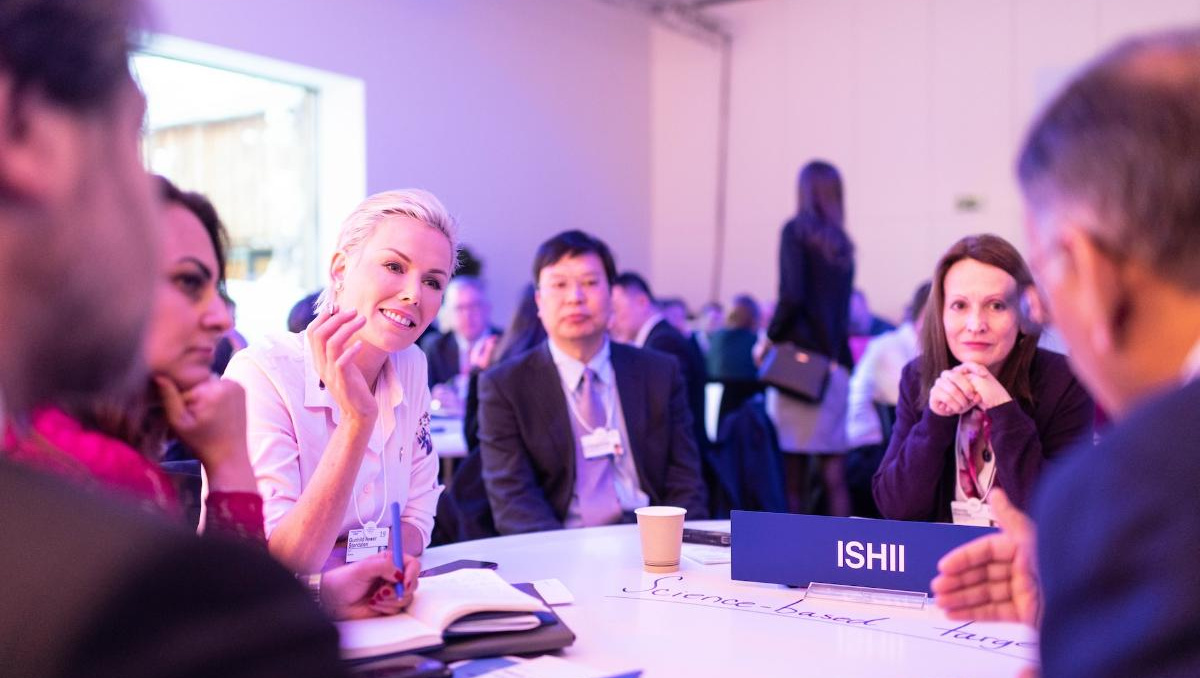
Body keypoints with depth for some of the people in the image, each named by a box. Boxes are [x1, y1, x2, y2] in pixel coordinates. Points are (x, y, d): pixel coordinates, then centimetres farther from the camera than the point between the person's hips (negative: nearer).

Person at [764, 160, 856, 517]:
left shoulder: (797, 230, -4)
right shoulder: (842, 242, 13)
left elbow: (792, 295, -13)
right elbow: (841, 308, 14)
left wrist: (770, 337, 0)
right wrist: (840, 356, 16)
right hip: (834, 362, 6)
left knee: (793, 466, -3)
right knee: (833, 465, 6)